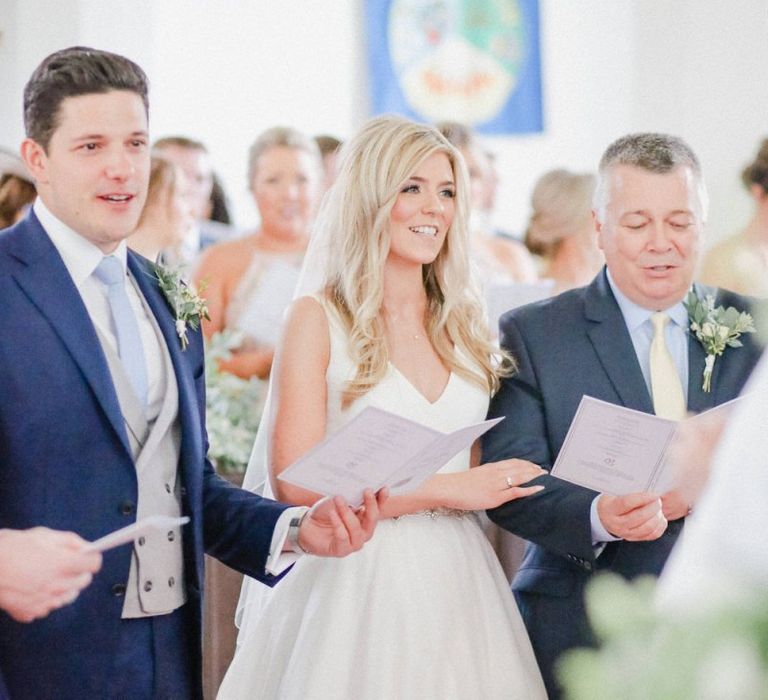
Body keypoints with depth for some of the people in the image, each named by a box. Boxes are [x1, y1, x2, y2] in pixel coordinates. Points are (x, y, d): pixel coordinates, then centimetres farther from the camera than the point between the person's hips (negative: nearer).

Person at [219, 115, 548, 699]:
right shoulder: (320, 318, -4)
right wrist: (444, 490, -13)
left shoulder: (465, 322, 10)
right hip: (357, 581, -4)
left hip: (458, 581, 4)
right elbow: (297, 486, -12)